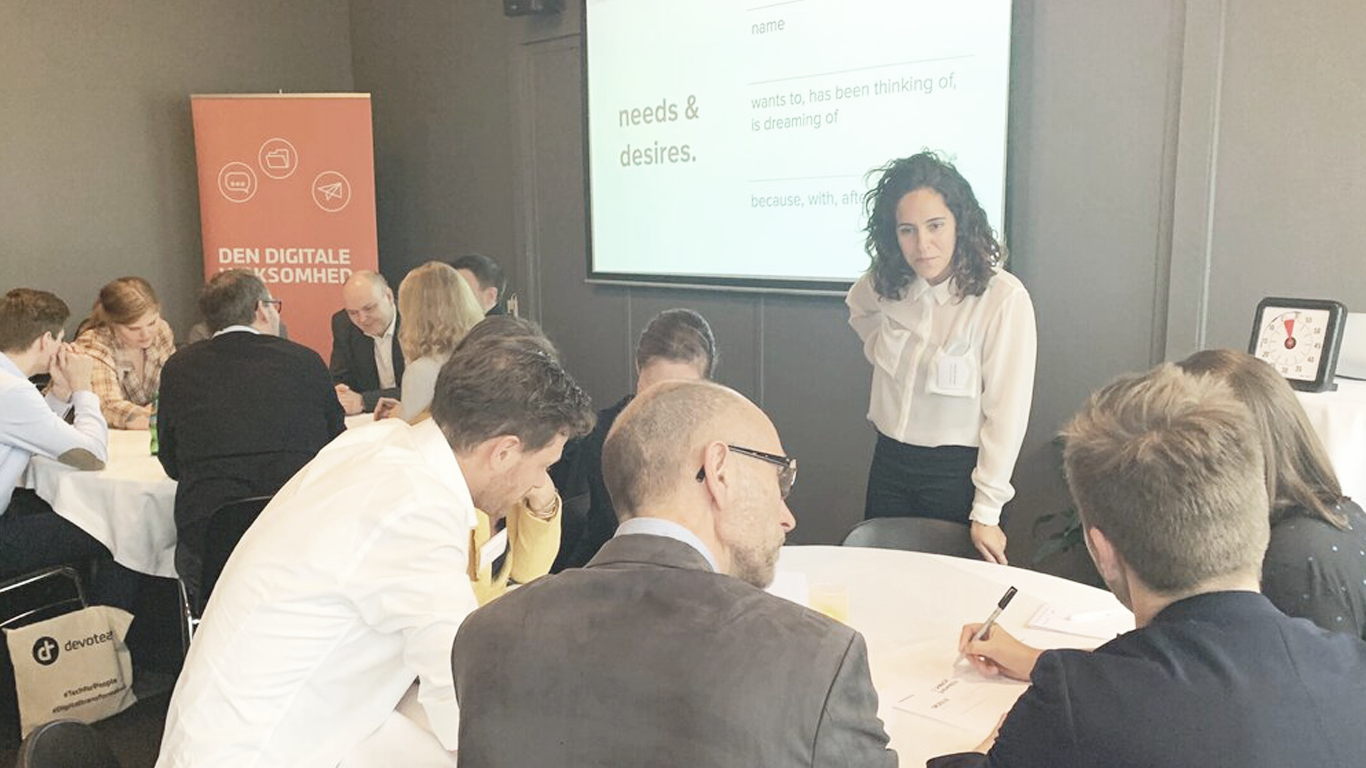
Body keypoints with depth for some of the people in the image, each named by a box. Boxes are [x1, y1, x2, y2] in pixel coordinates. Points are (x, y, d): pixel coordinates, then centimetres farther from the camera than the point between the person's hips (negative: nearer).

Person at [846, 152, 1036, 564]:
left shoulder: (1003, 298, -21)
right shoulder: (887, 284, -4)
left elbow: (1006, 414, -19)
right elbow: (858, 305, 23)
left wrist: (986, 512, -17)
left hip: (957, 469, -5)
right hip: (889, 461, 5)